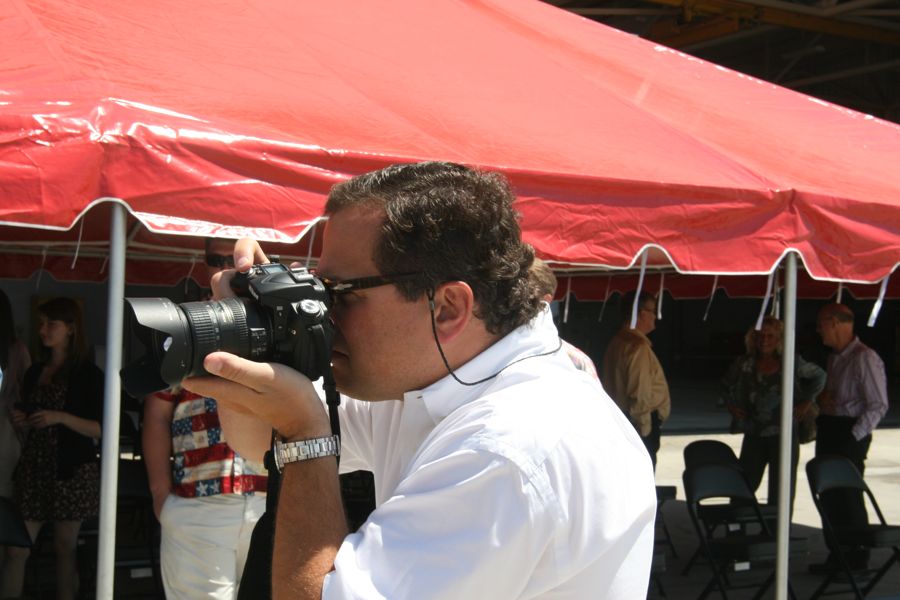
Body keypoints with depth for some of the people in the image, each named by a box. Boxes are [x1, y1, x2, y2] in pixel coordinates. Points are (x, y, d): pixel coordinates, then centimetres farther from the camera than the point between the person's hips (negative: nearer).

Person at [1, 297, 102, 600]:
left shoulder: (88, 374, -2)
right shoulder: (34, 372, 13)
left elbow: (101, 429, -7)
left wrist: (61, 417, -17)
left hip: (71, 471, -4)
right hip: (33, 468, 5)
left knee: (65, 549, 3)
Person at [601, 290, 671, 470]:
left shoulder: (618, 342, 12)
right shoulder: (639, 347, -18)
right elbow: (640, 393, -22)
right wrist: (644, 427, -15)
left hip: (622, 419, 10)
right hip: (642, 422, -10)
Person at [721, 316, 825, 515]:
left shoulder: (793, 363, -3)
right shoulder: (744, 364, 2)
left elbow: (818, 376, 13)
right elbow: (727, 386, 20)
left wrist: (807, 401, 7)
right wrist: (732, 406, 10)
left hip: (783, 435, -2)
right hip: (754, 435, 2)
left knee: (781, 491, 2)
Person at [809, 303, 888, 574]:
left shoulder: (865, 358, -14)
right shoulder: (835, 357, 15)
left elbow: (878, 405, -16)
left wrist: (854, 436, -18)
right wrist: (822, 398, 4)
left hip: (850, 434, -9)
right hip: (828, 432, 9)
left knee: (848, 497, -4)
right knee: (829, 496, 11)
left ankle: (857, 561, 6)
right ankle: (836, 556, 21)